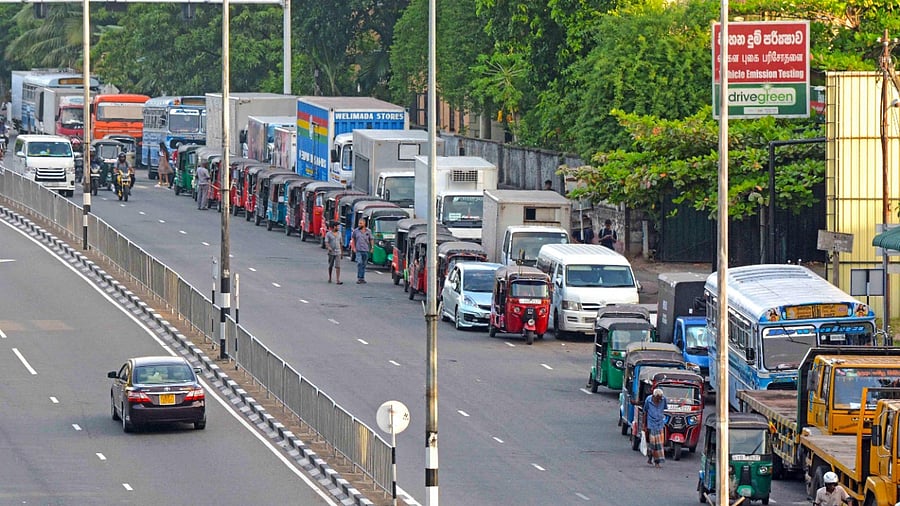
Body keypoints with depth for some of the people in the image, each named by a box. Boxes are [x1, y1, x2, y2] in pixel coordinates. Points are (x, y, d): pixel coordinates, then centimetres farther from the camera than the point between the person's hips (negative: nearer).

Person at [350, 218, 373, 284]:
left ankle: (362, 278, 15)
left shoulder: (368, 231, 5)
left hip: (366, 250, 2)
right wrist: (354, 248, 1)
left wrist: (372, 248, -1)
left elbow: (371, 240, 9)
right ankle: (359, 278, -14)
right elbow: (352, 239, 10)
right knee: (359, 263, -14)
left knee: (364, 265, 8)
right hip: (358, 250, -2)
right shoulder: (356, 231, 3)